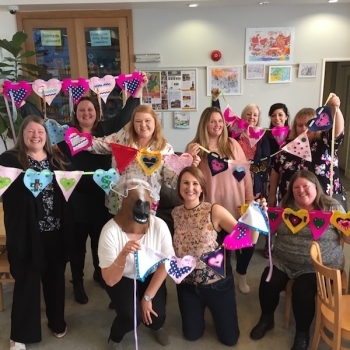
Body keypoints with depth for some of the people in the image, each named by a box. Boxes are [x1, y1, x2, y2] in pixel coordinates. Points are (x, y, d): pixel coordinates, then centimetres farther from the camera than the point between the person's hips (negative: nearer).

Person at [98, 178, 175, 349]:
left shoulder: (159, 226, -23)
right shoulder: (110, 231, -29)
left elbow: (165, 264, -10)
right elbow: (110, 280, -29)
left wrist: (148, 297, -12)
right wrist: (123, 254, -47)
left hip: (150, 277, 2)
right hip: (122, 280, -2)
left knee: (156, 315, -17)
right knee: (132, 315, -25)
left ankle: (157, 327, 24)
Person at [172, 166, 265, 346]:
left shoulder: (215, 211, -20)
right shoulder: (176, 213, -7)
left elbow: (249, 239, -24)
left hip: (217, 282, -2)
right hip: (187, 283, 3)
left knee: (229, 338, 12)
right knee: (192, 334, 17)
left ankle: (213, 308, 40)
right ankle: (200, 309, 45)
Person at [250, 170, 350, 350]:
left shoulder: (332, 207, -5)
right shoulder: (285, 206, 4)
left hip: (318, 266, -3)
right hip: (283, 262, 3)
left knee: (302, 291, -24)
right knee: (268, 284, -15)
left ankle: (302, 333, 5)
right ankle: (266, 319, 16)